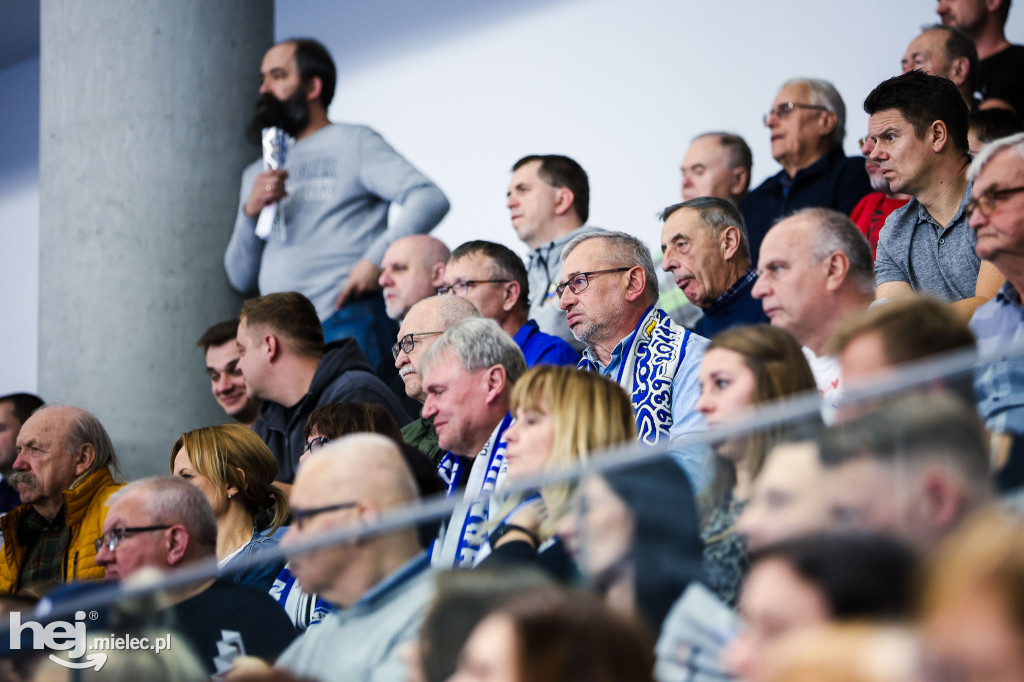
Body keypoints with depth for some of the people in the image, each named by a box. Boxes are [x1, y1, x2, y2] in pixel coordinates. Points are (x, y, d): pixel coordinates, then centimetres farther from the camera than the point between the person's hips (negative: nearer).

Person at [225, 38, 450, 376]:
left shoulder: (355, 143, 9)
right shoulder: (257, 174, 25)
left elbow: (430, 200, -6)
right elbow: (242, 278, 18)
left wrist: (376, 259, -18)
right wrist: (250, 212, 1)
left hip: (346, 324, -5)